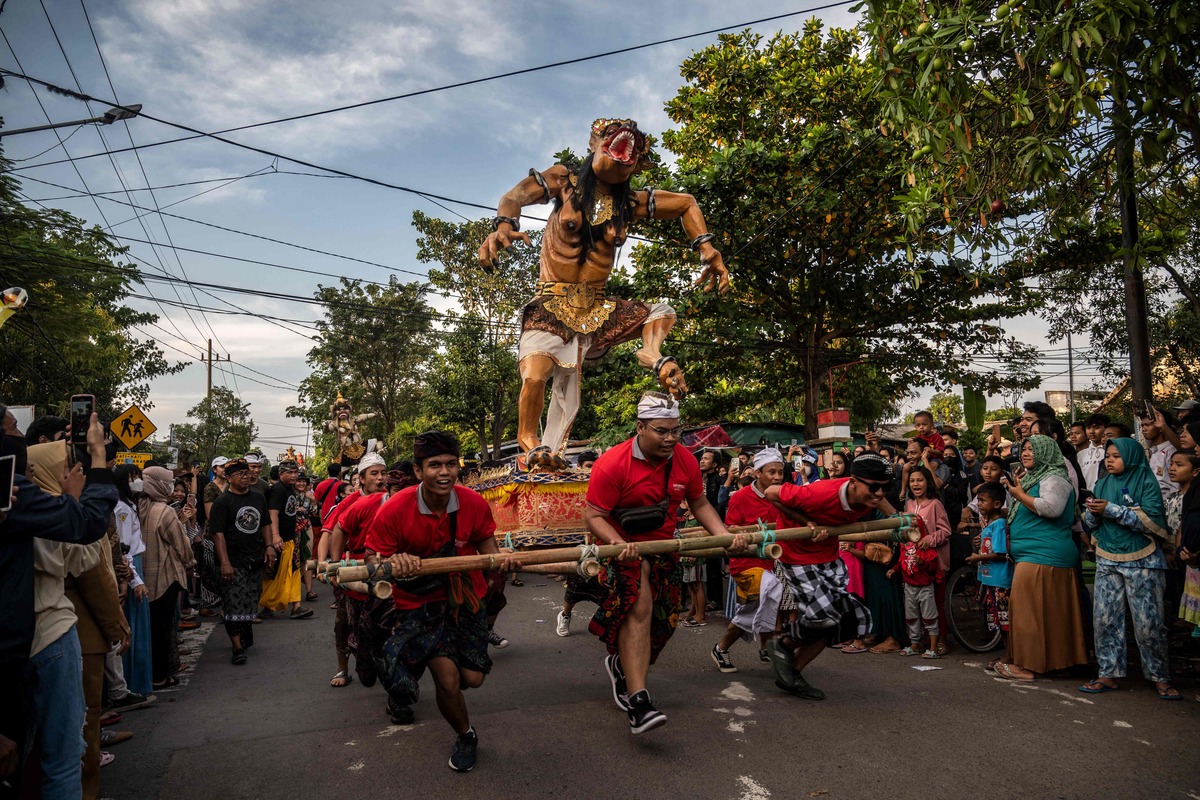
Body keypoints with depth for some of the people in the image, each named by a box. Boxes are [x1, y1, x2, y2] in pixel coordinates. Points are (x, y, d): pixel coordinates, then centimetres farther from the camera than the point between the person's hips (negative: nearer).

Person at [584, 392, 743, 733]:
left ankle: (621, 664, 41)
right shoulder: (611, 465, -22)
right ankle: (638, 704, -24)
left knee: (662, 621, 11)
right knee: (638, 607, -25)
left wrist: (725, 534, -10)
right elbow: (593, 516, -21)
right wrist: (619, 544, -38)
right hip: (622, 547, -6)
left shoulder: (685, 461, -6)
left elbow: (699, 504, 6)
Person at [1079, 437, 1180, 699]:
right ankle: (1108, 674, 12)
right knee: (1105, 619, 3)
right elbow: (1091, 523, 11)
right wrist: (1093, 513, -11)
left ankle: (1160, 677, 15)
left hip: (1141, 561, -4)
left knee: (1148, 622, -1)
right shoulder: (1103, 484, 11)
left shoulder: (1146, 481, -4)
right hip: (1107, 560, 5)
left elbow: (1152, 520, -16)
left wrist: (1111, 509, -19)